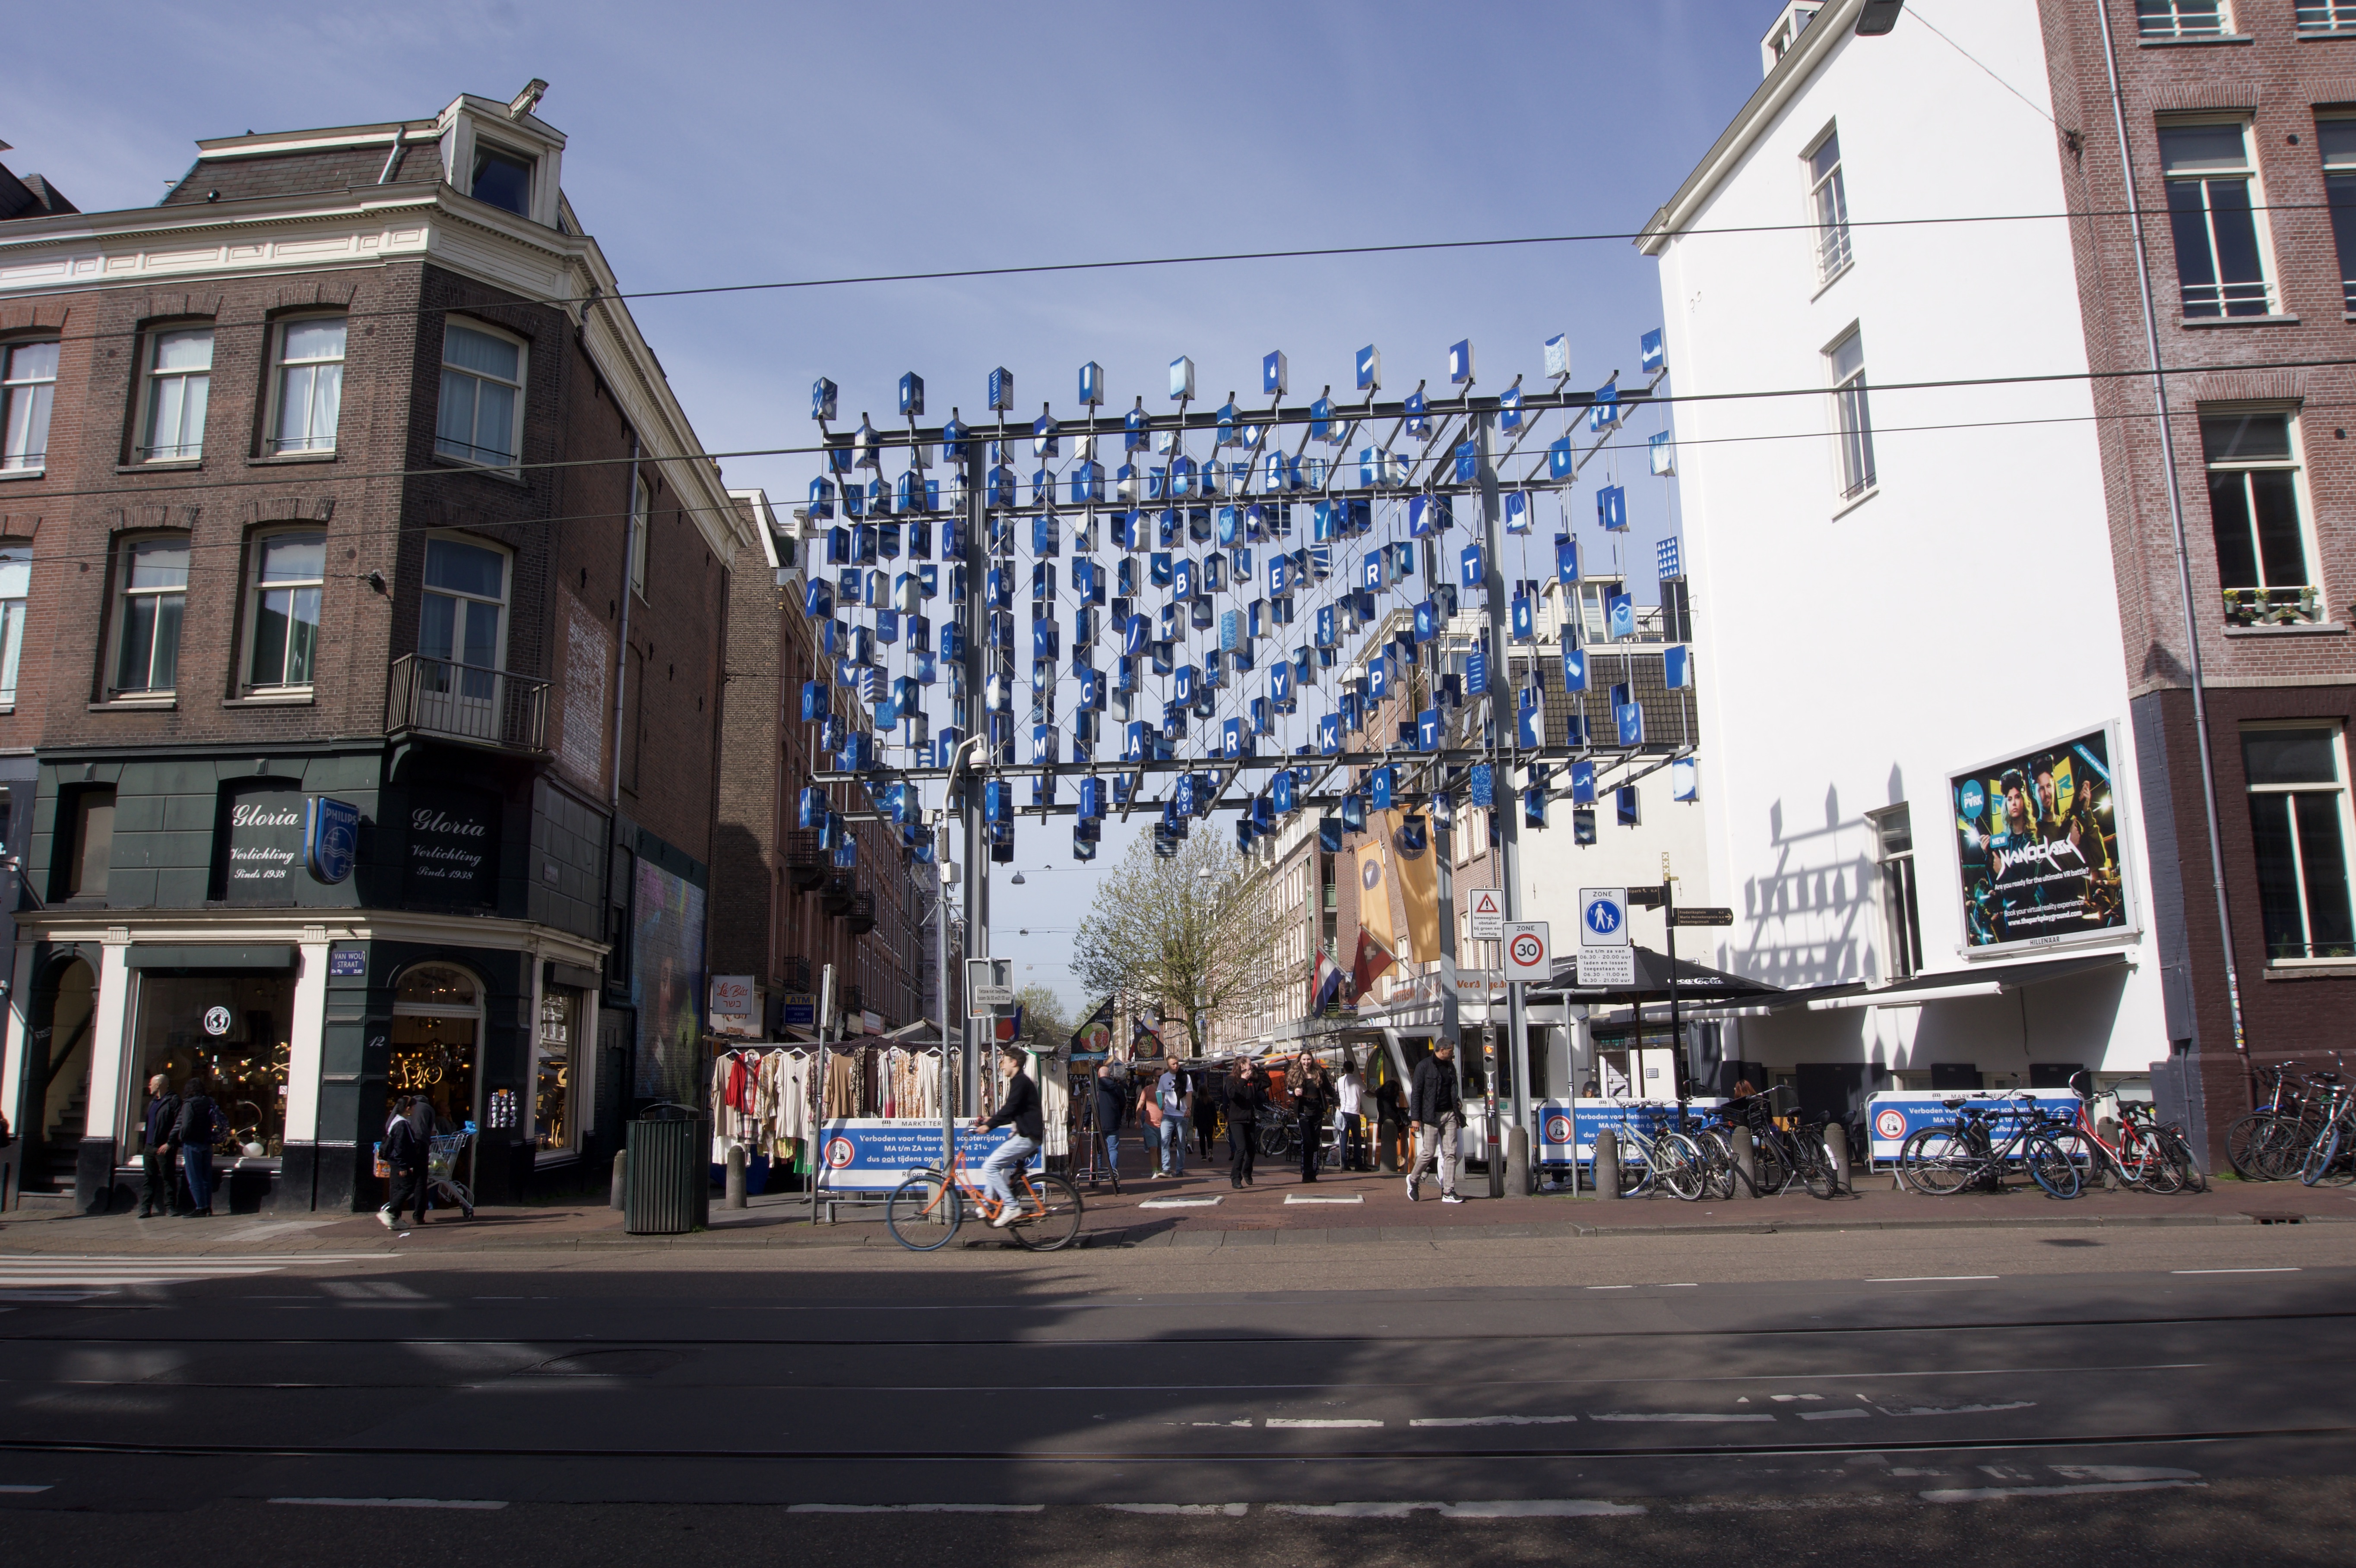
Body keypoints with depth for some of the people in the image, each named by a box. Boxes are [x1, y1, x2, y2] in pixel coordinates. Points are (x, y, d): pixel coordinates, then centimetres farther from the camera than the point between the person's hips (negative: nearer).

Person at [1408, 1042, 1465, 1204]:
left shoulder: (1450, 1066, 13)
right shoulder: (1424, 1066, -6)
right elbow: (1416, 1093, -8)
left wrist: (1457, 1108, 14)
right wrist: (1416, 1118, -12)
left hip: (1449, 1115, 6)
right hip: (1431, 1116, -6)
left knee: (1450, 1153, -1)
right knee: (1429, 1152, -5)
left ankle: (1448, 1192, 1)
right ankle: (1413, 1180, 20)